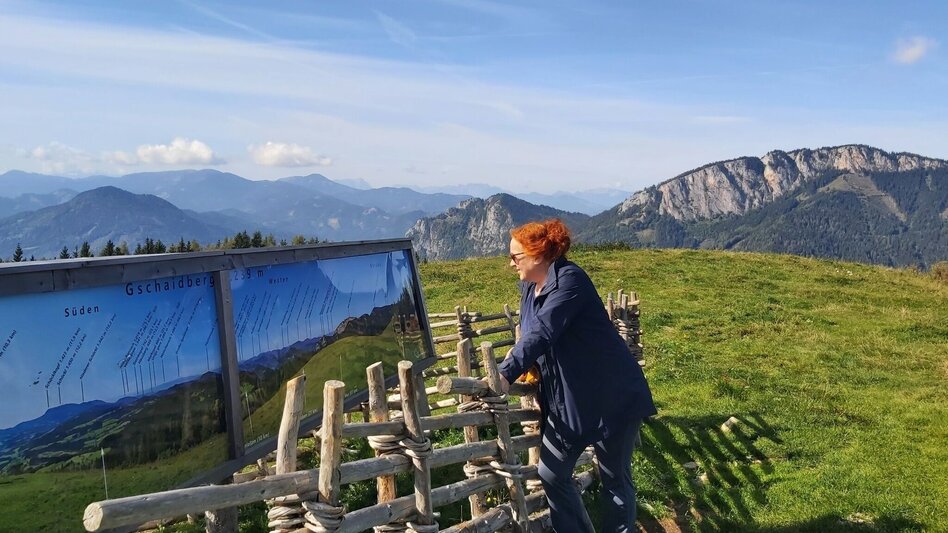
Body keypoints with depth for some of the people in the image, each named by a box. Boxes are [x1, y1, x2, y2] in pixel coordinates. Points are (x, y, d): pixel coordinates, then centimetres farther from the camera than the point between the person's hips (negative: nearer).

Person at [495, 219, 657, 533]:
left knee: (614, 480, 6)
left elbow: (541, 333, -31)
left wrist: (506, 374, -38)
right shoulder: (529, 287, 7)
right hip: (565, 402, 8)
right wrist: (526, 369, 2)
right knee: (551, 475, 9)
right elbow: (529, 334, 19)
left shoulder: (569, 279, -19)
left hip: (611, 398, -8)